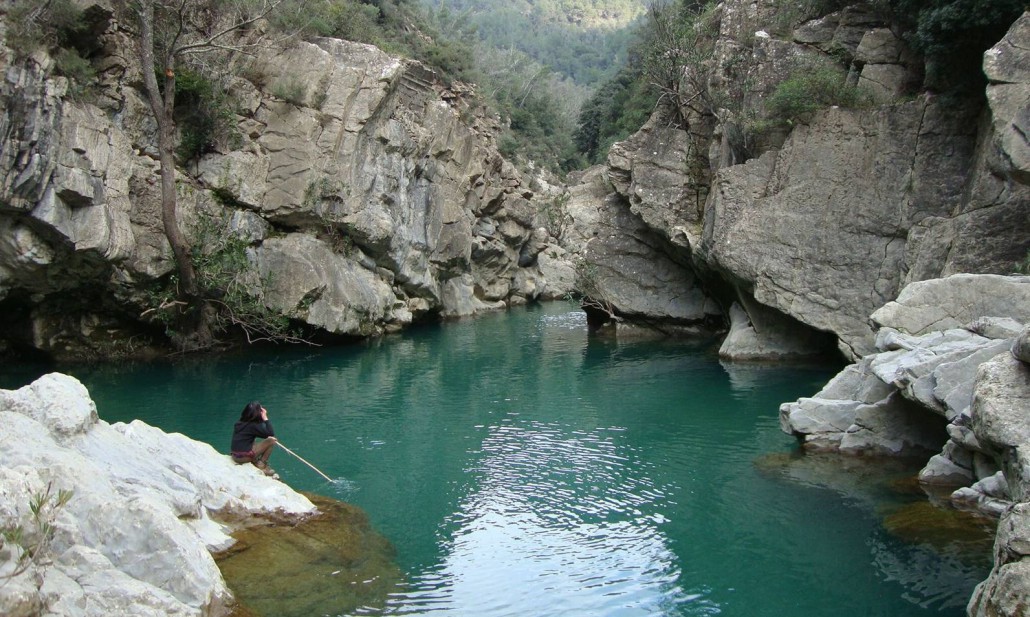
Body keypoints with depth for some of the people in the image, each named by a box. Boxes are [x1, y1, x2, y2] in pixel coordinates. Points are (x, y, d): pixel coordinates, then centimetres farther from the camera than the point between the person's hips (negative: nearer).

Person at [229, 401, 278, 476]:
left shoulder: (240, 423, 9)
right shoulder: (253, 425, -14)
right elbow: (271, 434, -13)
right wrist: (265, 418, -8)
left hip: (235, 456, 8)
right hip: (244, 456, -8)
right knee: (272, 440, -4)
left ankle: (255, 461, 16)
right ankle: (261, 464, 4)